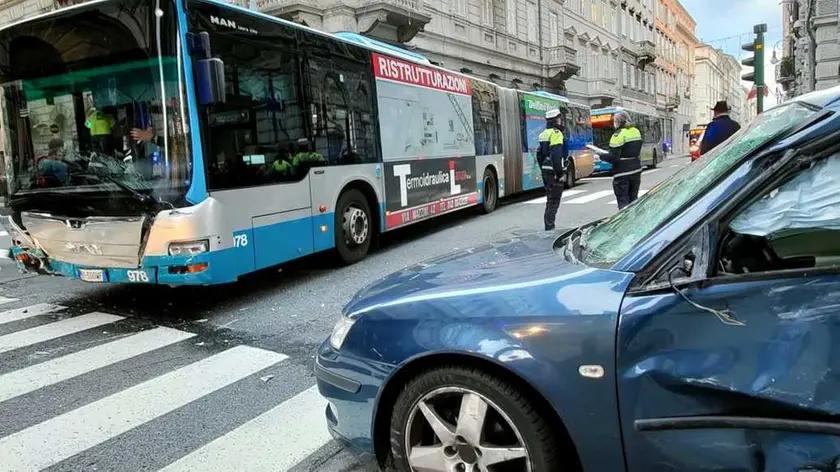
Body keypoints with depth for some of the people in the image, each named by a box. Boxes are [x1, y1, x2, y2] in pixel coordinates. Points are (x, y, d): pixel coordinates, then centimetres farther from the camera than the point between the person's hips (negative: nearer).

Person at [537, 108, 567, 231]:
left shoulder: (544, 134, 16)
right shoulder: (556, 133, -12)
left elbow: (539, 154, 19)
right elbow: (556, 155, -22)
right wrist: (560, 172, -20)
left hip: (546, 171, 9)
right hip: (554, 172, -9)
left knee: (550, 199, 18)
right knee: (554, 200, -6)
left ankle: (549, 226, 24)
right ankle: (549, 227, -7)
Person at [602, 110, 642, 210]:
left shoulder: (618, 135, -16)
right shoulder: (637, 132, 8)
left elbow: (613, 157, -20)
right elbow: (636, 151, 15)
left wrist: (600, 156, -6)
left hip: (622, 173, -8)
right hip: (636, 170, 8)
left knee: (623, 201, -3)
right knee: (633, 199, 18)